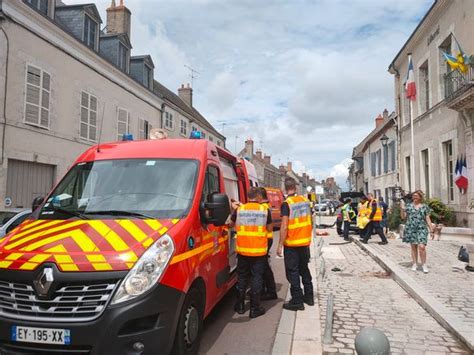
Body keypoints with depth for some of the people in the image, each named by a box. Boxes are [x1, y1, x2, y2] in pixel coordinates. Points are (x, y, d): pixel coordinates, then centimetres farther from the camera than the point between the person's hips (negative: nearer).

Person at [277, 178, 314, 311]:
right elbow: (310, 221, 11)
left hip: (292, 244, -6)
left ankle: (297, 301, 8)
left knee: (292, 272, 3)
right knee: (304, 269, 19)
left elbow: (284, 227, -19)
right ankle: (309, 296, 28)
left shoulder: (286, 204, -15)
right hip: (305, 242, 6)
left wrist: (280, 245, -13)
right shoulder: (305, 200, 4)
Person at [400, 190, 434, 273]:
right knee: (413, 246, 8)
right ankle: (415, 264, 20)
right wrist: (402, 209, -9)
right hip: (411, 229, 2)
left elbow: (428, 219, 6)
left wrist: (432, 230, 3)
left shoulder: (424, 206, 4)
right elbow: (403, 217, 7)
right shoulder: (409, 205, 6)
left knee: (422, 246, -12)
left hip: (421, 229, -1)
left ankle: (424, 264, 3)